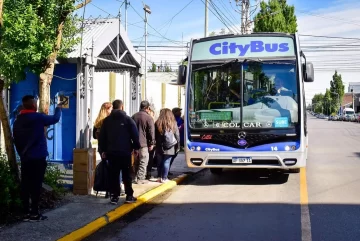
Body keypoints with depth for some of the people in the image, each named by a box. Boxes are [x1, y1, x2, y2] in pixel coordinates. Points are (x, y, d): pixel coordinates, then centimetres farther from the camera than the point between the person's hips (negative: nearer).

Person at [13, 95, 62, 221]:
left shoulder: (17, 120, 10)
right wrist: (58, 109, 23)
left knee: (25, 184, 6)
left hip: (24, 158, 7)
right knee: (36, 184, -5)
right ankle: (34, 213, -4)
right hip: (38, 158, -7)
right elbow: (55, 119, 4)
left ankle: (26, 212, 8)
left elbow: (16, 140, 15)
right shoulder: (38, 117, -10)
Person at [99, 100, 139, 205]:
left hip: (111, 152, 2)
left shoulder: (106, 120, 6)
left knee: (113, 175, 5)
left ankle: (114, 196, 3)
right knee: (127, 174, 6)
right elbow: (135, 134, -5)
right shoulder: (127, 119, -3)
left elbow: (101, 136, 6)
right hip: (125, 151, -2)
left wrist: (103, 150, 11)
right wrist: (136, 147, 3)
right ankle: (129, 196, 7)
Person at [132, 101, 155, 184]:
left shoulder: (134, 116, 10)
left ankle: (136, 177, 20)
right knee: (143, 162, -1)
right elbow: (151, 132, -12)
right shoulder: (149, 118, -11)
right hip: (144, 143, -6)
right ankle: (140, 179, -5)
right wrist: (151, 143, -4)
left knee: (137, 161, 17)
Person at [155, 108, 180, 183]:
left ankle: (159, 177, 20)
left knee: (159, 162, 13)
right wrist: (178, 146, 9)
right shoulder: (173, 124, -2)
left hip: (160, 147, 2)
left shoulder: (157, 123, -2)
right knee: (166, 162, 1)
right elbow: (177, 136, 2)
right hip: (170, 147, -1)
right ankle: (164, 178, 2)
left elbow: (155, 136, 3)